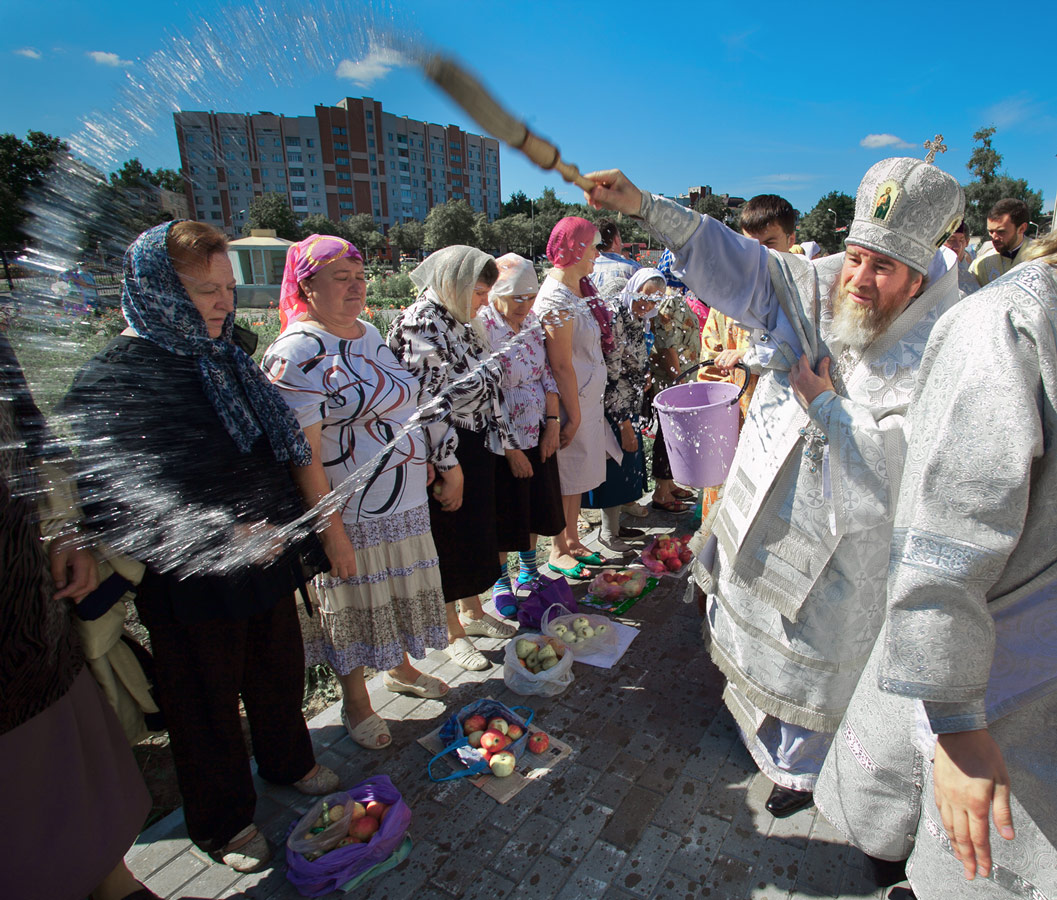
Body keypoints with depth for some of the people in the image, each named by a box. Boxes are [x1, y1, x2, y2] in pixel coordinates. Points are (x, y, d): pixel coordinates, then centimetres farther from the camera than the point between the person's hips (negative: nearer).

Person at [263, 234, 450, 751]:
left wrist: (418, 470, 18)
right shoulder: (298, 352, -18)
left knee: (398, 590, 21)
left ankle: (400, 669, 46)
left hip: (403, 501, 7)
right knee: (353, 603, 11)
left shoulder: (369, 334, 8)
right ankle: (355, 703, 34)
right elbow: (303, 455, -20)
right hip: (350, 512, -7)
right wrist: (331, 530, -19)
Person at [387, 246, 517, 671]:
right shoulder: (419, 324, -17)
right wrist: (449, 467, -20)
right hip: (447, 452, -9)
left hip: (477, 445, 9)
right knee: (448, 536, 5)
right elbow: (431, 401, -21)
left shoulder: (460, 321, 12)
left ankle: (473, 611, 38)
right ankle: (452, 631, 24)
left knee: (478, 529, 18)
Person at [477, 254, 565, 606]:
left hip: (538, 431, 6)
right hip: (501, 437, -6)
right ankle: (500, 580, 28)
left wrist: (553, 423, -1)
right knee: (505, 509, 7)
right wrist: (510, 449, -17)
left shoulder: (533, 321, 2)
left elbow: (547, 375, 7)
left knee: (539, 502, 16)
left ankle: (528, 568, 38)